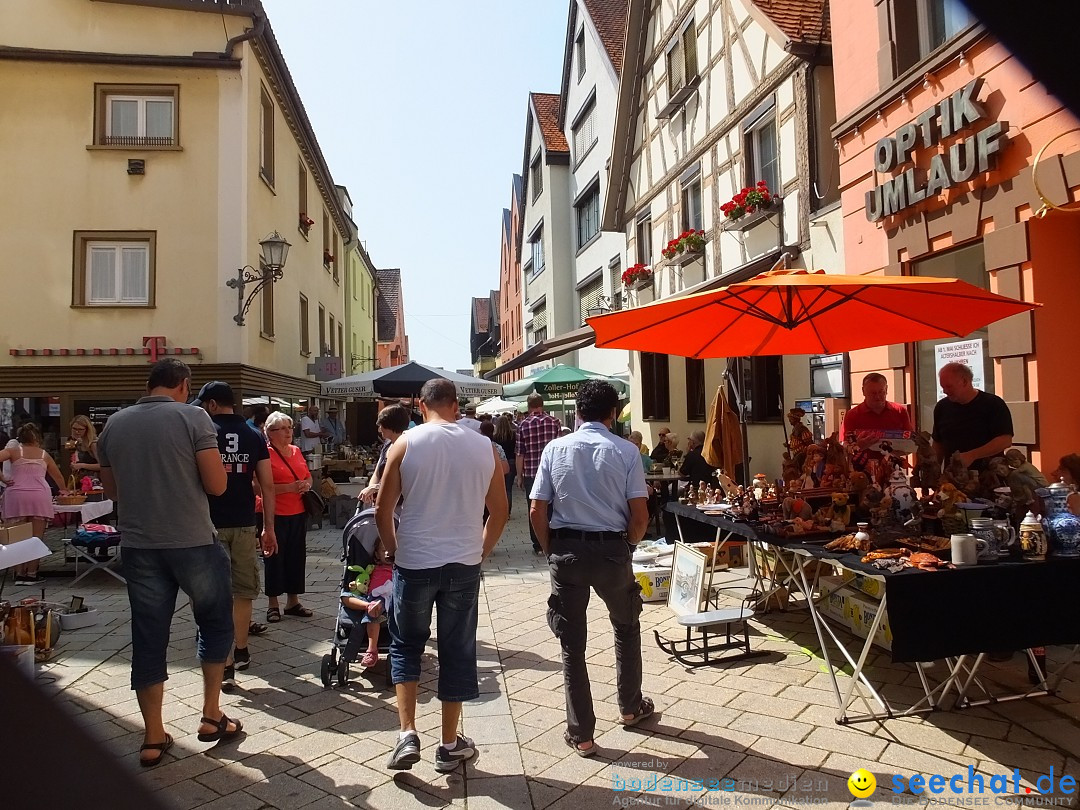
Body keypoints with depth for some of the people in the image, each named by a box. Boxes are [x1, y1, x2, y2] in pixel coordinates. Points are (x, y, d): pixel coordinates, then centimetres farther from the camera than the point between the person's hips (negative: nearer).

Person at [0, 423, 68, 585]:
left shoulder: (13, 451, 11)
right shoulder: (44, 455, 16)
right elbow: (58, 477, 27)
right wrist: (64, 490, 46)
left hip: (16, 496, 0)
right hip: (39, 496, 0)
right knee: (36, 538, 3)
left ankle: (19, 574, 7)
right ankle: (31, 574, 4)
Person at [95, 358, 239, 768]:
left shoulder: (114, 424, 6)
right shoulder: (193, 417, -9)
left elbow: (111, 489, 15)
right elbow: (216, 484, -12)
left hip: (139, 546, 4)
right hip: (193, 542, -4)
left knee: (148, 637, 10)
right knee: (215, 622, 15)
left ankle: (153, 738, 18)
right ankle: (211, 716, 19)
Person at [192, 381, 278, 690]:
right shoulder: (254, 436, 4)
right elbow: (267, 485, 2)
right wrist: (269, 528, 7)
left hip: (211, 525, -3)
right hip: (244, 525, 3)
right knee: (243, 591, 16)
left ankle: (226, 666, 3)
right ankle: (240, 652, 31)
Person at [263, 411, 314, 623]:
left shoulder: (296, 451, 10)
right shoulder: (266, 454, -11)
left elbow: (308, 476, 21)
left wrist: (307, 484, -1)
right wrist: (290, 488, -22)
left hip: (299, 514, 7)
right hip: (276, 515, -6)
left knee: (297, 556, 11)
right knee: (275, 558, 4)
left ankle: (293, 602, 23)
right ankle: (273, 605, 16)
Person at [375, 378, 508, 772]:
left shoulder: (405, 444, -6)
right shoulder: (484, 447, 0)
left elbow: (382, 512, -3)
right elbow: (499, 512, 6)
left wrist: (396, 552, 11)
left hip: (415, 563, -1)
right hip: (464, 564, 2)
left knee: (405, 646, 18)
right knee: (458, 651, 13)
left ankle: (408, 735, 12)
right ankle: (450, 745, 23)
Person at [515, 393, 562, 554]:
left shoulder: (524, 425, -4)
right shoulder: (555, 422, 0)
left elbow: (520, 454, -3)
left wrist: (519, 476, 5)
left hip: (531, 474, -1)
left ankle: (538, 546, 11)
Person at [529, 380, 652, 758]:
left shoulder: (555, 449, -2)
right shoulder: (626, 451, -6)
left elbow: (536, 512, -4)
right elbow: (640, 517, -9)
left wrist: (552, 552, 9)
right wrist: (626, 547, 9)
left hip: (566, 549, 0)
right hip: (611, 549, 0)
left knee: (572, 643, 11)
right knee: (626, 627, 26)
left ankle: (581, 734, 19)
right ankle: (631, 707, 41)